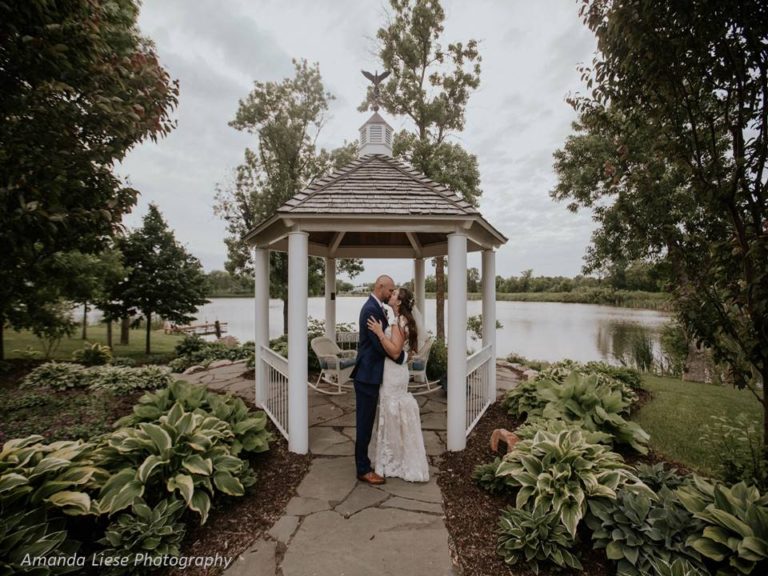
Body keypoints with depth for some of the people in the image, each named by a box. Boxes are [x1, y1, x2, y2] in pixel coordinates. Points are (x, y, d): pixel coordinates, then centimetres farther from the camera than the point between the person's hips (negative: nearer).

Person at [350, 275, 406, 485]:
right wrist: (403, 356, -10)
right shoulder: (371, 310, -20)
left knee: (366, 422, 18)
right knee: (364, 422, 2)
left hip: (371, 373, 10)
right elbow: (380, 344, -23)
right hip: (367, 374, -10)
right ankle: (363, 470, 15)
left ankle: (363, 462, 31)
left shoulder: (375, 307, 12)